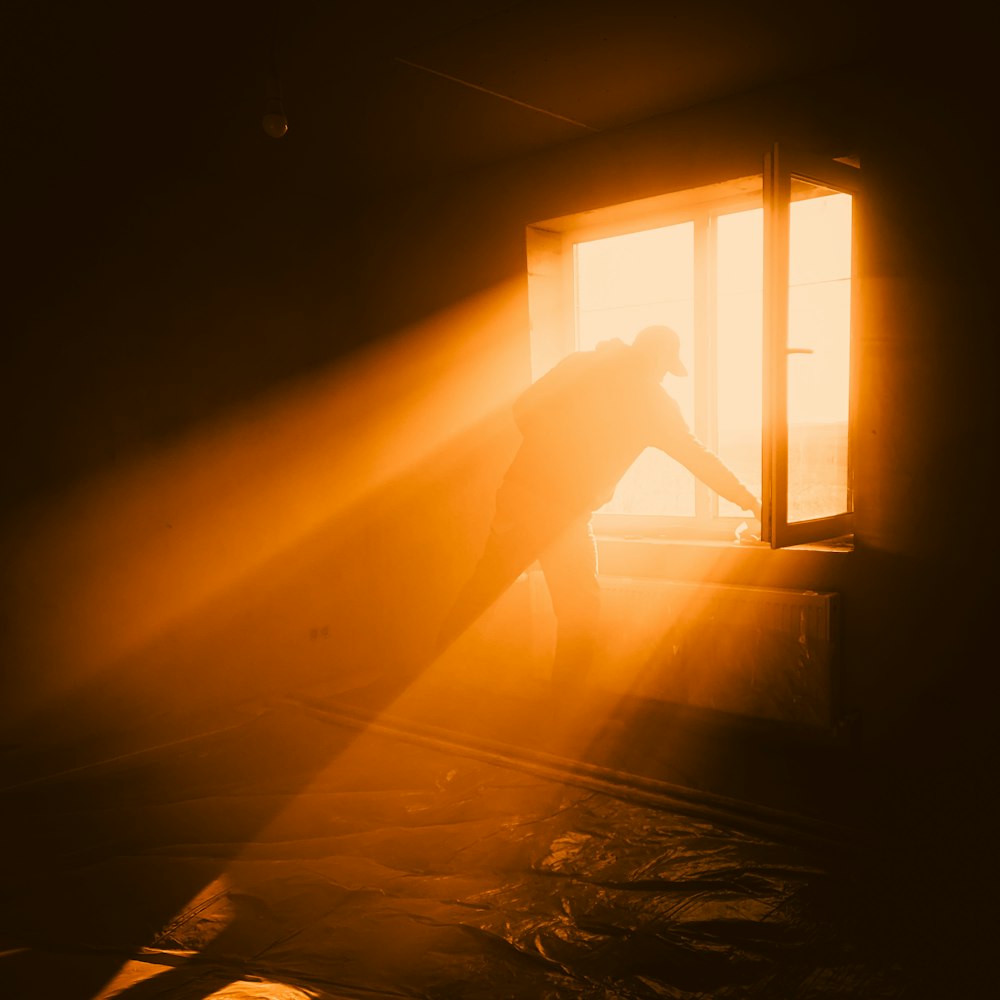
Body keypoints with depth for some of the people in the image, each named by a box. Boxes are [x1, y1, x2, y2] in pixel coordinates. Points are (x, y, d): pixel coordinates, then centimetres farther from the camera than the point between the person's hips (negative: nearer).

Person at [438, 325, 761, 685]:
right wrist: (749, 501, 19)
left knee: (481, 589, 16)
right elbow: (699, 457, 9)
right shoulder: (654, 400, 2)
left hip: (519, 491, 4)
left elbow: (523, 408, 7)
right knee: (580, 609, 12)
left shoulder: (579, 364, 9)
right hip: (564, 515, -4)